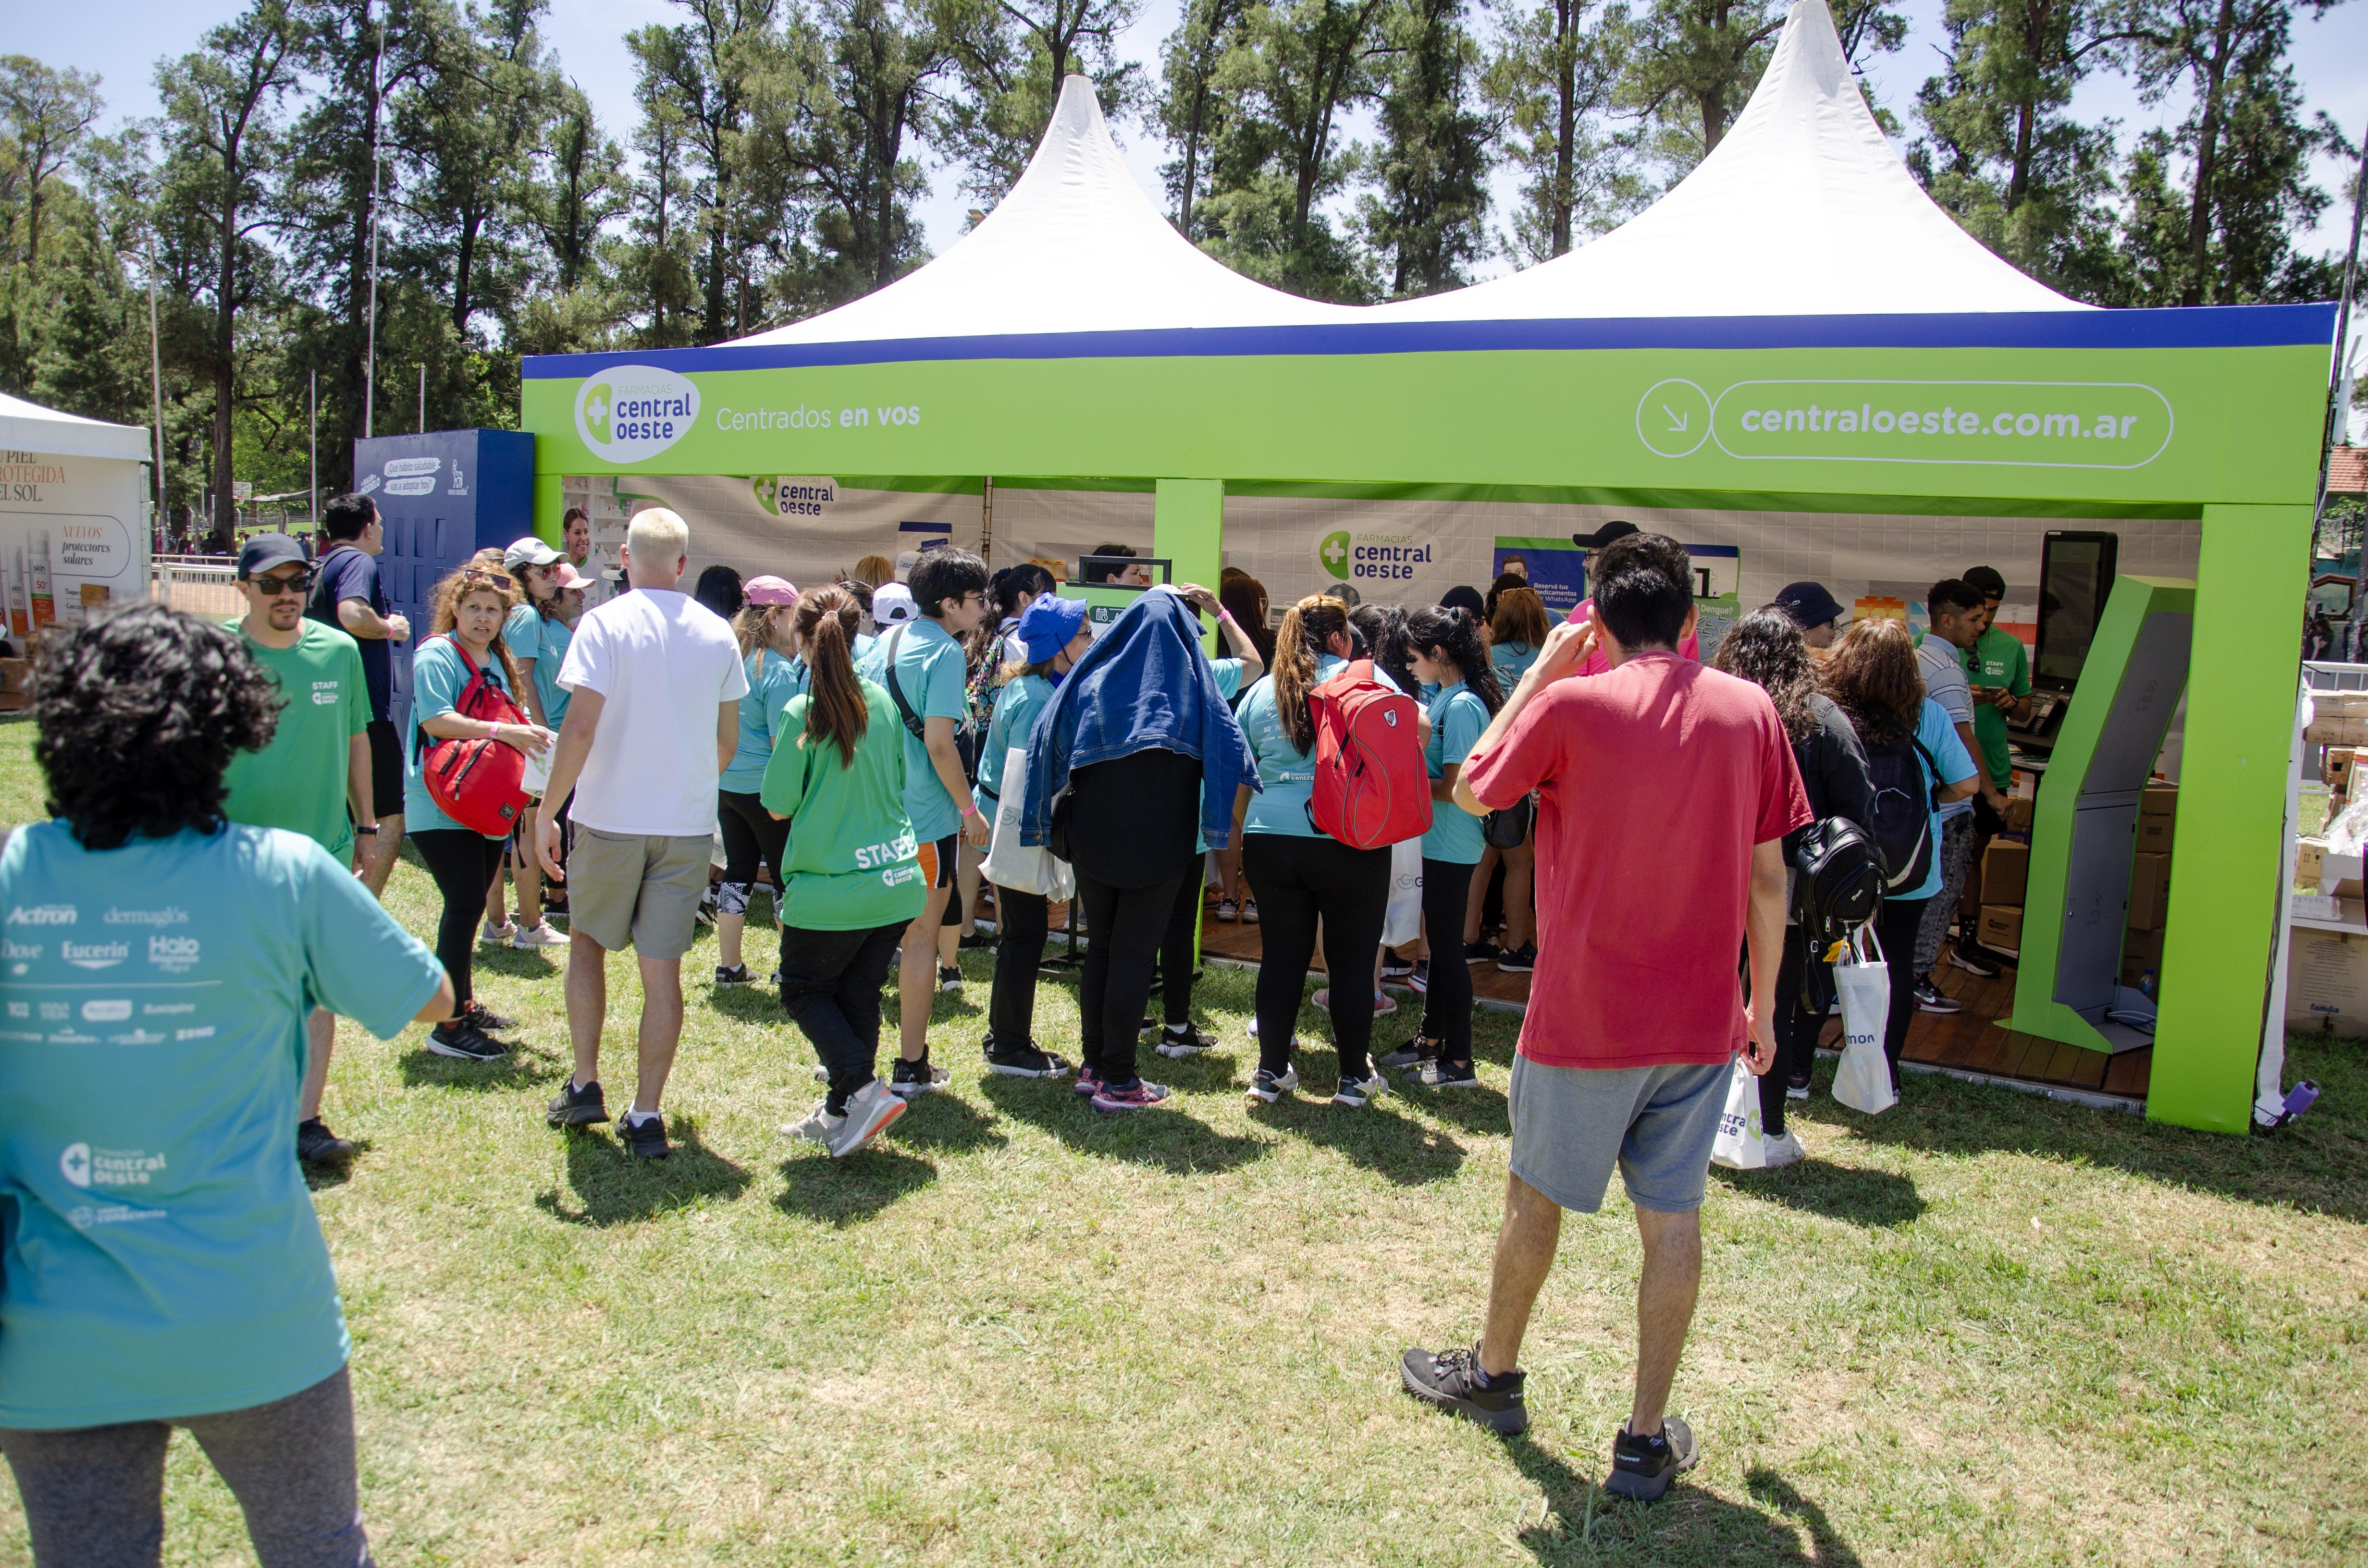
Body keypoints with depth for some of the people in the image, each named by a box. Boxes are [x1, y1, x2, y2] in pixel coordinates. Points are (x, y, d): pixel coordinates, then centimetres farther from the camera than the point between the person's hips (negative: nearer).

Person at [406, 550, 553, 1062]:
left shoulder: (496, 660, 16)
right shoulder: (436, 655, -9)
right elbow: (436, 720, -23)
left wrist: (531, 737, 6)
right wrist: (502, 732, -29)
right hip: (442, 807, -8)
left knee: (470, 905, 16)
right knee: (465, 905, -12)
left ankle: (464, 1003, 28)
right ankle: (448, 1026, -6)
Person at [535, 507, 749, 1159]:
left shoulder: (605, 623, -8)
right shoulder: (718, 633, 3)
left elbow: (580, 728, -16)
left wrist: (547, 811, -7)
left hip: (611, 818, -2)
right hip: (689, 825, 2)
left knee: (587, 942, 19)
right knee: (663, 967, 6)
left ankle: (584, 1086, 21)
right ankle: (646, 1117, 8)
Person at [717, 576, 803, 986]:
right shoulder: (780, 671, -17)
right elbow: (784, 744, -16)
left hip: (727, 782, 7)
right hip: (766, 788, -7)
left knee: (738, 870, 15)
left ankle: (728, 965, 20)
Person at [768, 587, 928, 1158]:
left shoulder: (802, 714, -13)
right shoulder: (882, 701, 2)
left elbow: (778, 807, -7)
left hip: (831, 888, -5)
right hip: (898, 879, 5)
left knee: (803, 989, 14)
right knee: (859, 994, 16)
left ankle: (865, 1089, -3)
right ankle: (840, 1113, 24)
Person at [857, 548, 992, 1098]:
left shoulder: (885, 641, 10)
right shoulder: (946, 651, -13)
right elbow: (939, 744, -20)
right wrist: (970, 810, -9)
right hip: (925, 816, -7)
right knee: (922, 934, 4)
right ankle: (911, 1067, 11)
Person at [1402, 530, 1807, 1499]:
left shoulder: (1571, 705, -12)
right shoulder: (1750, 710, -1)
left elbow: (1472, 793, 4)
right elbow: (1767, 878, 3)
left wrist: (1539, 671, 6)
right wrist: (1762, 1006, 12)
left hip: (1583, 1017, -3)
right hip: (1700, 1020, 3)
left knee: (1535, 1197, 15)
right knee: (1672, 1218, 9)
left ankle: (1494, 1377, 34)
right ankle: (1647, 1440, 17)